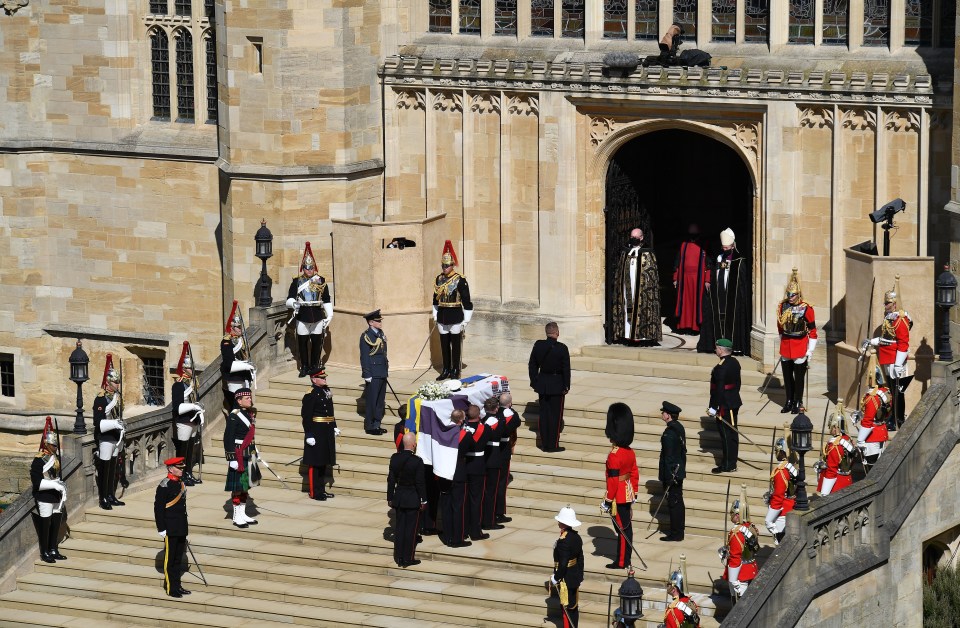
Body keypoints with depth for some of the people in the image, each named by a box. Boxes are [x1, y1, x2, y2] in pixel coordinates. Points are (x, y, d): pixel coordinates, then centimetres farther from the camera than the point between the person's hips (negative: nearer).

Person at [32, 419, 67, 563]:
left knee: (56, 523, 12)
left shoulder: (56, 458, 8)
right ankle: (44, 553, 10)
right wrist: (55, 485, -23)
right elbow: (37, 482, -19)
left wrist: (62, 487, 5)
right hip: (44, 498, -7)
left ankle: (53, 550, 24)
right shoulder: (39, 460, -16)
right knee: (46, 524, 0)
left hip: (56, 497, 8)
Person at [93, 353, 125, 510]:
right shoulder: (101, 399, -15)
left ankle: (112, 496, 22)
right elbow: (98, 422, -19)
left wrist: (122, 427, 12)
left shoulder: (118, 397, 11)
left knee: (114, 468, 13)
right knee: (105, 469, -3)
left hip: (117, 438, 8)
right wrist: (114, 424, -25)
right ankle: (104, 499, 2)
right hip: (106, 439, -8)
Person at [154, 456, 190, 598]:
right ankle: (170, 588, 6)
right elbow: (158, 507, -15)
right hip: (170, 530, -8)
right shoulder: (165, 485, -15)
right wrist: (161, 529, -16)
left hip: (181, 529, 8)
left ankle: (177, 585, 22)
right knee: (170, 558, 0)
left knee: (179, 558, 14)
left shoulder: (180, 483, 10)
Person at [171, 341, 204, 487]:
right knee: (182, 451, -2)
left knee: (190, 450, 14)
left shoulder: (191, 383, 13)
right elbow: (177, 407, -20)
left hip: (193, 422, 9)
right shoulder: (178, 385, -14)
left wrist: (200, 414, 6)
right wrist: (193, 407, -22)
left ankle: (189, 475, 22)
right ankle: (181, 477, 3)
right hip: (183, 423, -9)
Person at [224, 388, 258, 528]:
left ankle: (243, 514, 22)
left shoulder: (250, 414, 11)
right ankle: (237, 517, 3)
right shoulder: (234, 416, -14)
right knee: (238, 486, -3)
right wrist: (232, 458, -20)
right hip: (239, 456, -8)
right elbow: (228, 438, -16)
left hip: (249, 456, 8)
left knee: (246, 485, 14)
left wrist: (255, 453, 22)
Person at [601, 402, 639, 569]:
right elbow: (635, 474, 11)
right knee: (626, 527, 14)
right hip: (627, 495, 8)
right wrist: (634, 493, 21)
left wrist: (607, 501, -16)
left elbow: (613, 481, -22)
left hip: (618, 497, -8)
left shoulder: (614, 456, -23)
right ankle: (626, 559, 22)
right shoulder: (630, 452, 3)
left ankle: (621, 562, 8)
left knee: (622, 528, 0)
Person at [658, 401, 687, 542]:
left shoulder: (669, 434, -23)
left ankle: (676, 533, 5)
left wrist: (667, 478, -18)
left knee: (673, 503, -1)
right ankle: (679, 531, 24)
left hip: (671, 473, -9)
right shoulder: (679, 428, 6)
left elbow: (668, 456, -22)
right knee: (678, 502, 15)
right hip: (679, 471, 9)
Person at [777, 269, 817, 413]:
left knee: (799, 377, 2)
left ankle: (798, 403, 13)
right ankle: (789, 402, 23)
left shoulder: (806, 309, -11)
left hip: (800, 349, -5)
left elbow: (812, 331, -7)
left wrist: (810, 351, -8)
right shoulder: (783, 306, 3)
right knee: (787, 376, 12)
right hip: (785, 347, 5)